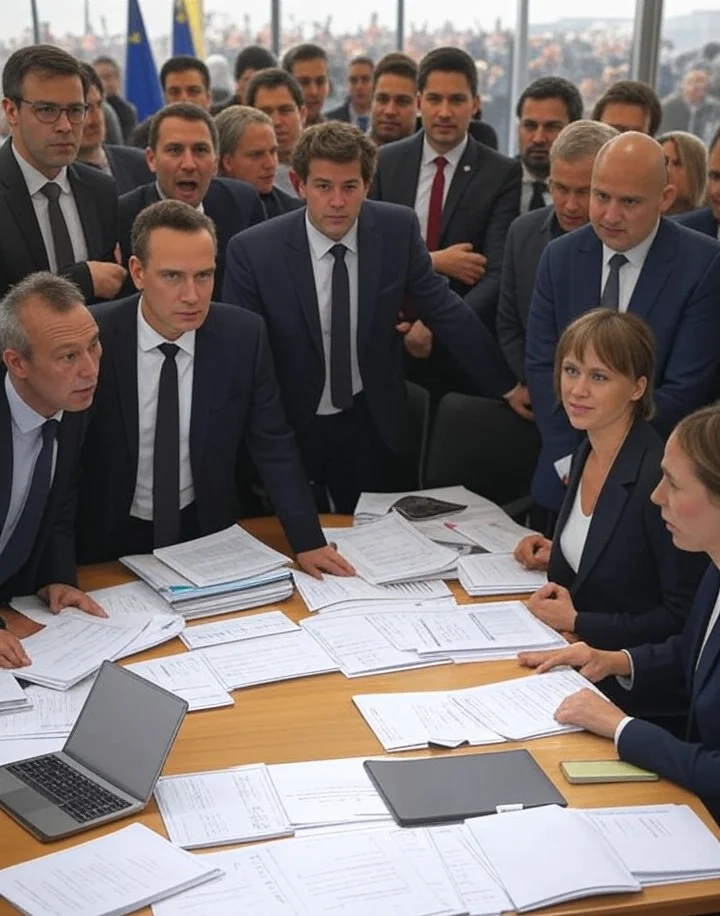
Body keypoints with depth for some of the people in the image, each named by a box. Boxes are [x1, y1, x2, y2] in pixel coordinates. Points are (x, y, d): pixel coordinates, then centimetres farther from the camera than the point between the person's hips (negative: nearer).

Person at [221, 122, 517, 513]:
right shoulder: (252, 251, -17)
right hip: (288, 430, -2)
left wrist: (504, 385, 4)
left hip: (372, 425, 2)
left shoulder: (398, 229, -11)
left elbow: (444, 309, -1)